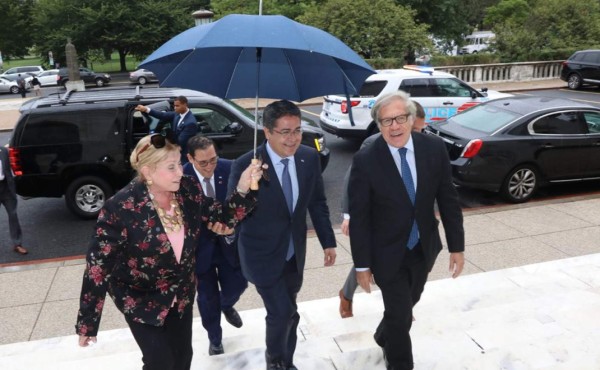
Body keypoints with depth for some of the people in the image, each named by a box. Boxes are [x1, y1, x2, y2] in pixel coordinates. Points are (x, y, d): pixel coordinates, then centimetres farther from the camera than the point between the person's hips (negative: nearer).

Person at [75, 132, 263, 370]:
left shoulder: (189, 190, -13)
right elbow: (99, 265, -22)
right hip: (141, 299, -4)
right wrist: (87, 322, -18)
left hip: (182, 292, 5)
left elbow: (222, 219, -6)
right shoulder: (121, 208, -26)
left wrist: (243, 189, -24)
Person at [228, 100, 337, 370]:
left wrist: (328, 241, 5)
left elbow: (317, 203, 3)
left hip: (295, 253, 5)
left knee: (288, 313, 19)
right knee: (282, 312, -5)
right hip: (262, 254, -4)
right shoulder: (245, 166, -22)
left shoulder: (310, 158, -8)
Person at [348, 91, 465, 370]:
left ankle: (384, 337, 56)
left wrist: (457, 246, -1)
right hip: (388, 253, -4)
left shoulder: (434, 148, -11)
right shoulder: (365, 161, -20)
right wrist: (362, 264, -11)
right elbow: (359, 218, -15)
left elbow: (448, 200, -3)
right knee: (400, 314, 5)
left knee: (406, 306, 24)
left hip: (424, 249, 4)